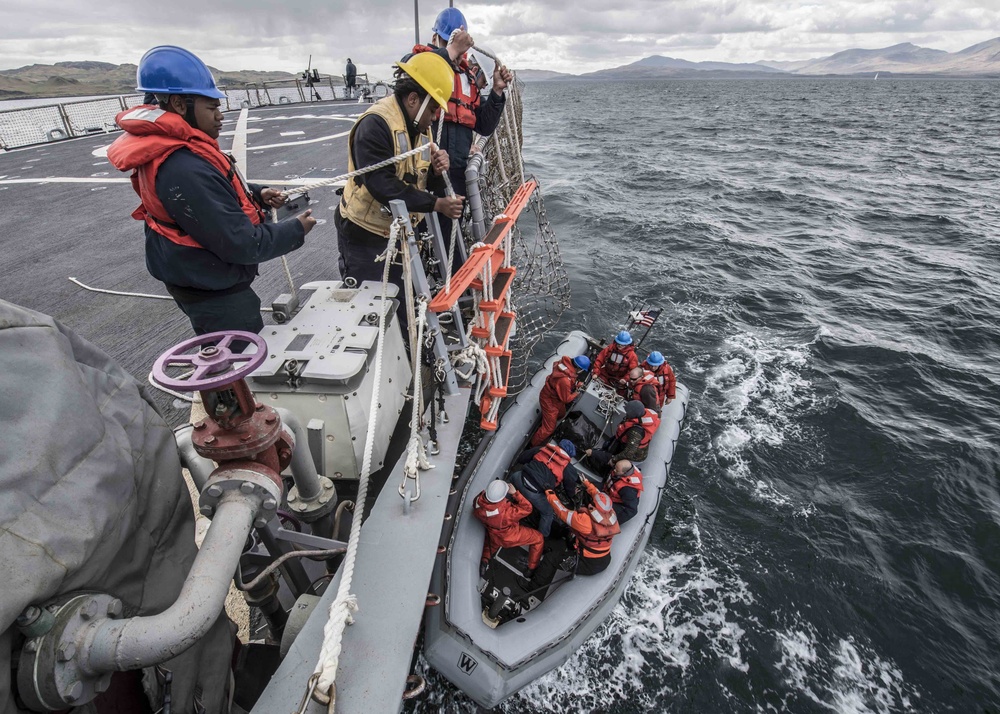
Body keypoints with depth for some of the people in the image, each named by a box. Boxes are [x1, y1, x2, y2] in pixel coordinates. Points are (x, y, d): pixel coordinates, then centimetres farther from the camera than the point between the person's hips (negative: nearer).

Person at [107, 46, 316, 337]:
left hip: (202, 279, 10)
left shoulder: (174, 145, 1)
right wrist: (296, 230, -16)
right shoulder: (185, 170, -31)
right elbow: (241, 244, -29)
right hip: (216, 299, -10)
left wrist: (256, 194, 3)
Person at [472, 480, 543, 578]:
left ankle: (484, 560, 27)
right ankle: (531, 569, 29)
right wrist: (515, 493, -34)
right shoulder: (505, 512, -45)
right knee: (538, 539, 17)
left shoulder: (478, 501, -30)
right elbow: (527, 508, -31)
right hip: (510, 538, -5)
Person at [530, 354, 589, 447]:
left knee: (561, 414, 32)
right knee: (548, 429, 5)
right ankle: (534, 445, 23)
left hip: (556, 396, 9)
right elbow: (566, 399, -24)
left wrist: (576, 384, -6)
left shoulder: (567, 362, -19)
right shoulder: (564, 380, -43)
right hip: (549, 400, -9)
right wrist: (576, 393, -8)